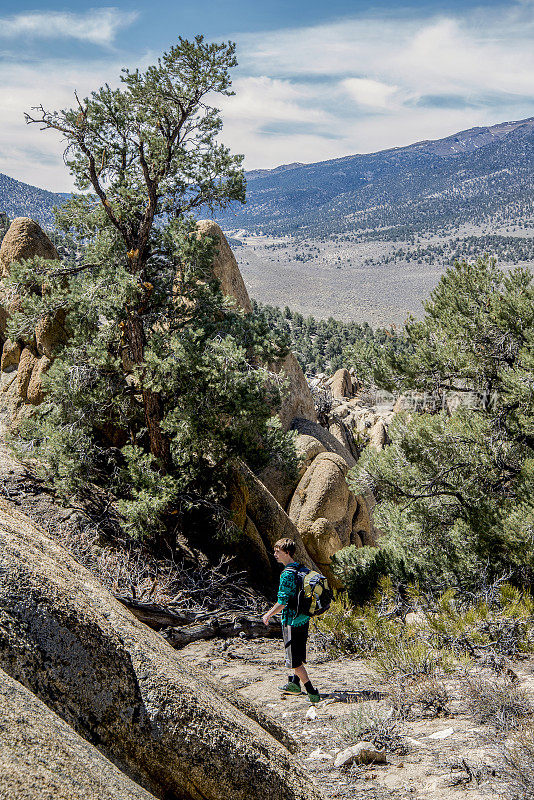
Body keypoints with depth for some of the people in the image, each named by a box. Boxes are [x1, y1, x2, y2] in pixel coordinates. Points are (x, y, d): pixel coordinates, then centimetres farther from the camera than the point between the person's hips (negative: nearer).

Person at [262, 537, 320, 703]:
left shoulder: (287, 574, -20)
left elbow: (282, 602, -21)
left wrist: (268, 615, -6)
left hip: (291, 621, -9)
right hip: (304, 619, 9)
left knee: (294, 659, -1)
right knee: (298, 654, 22)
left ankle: (312, 692, -1)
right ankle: (294, 684, 35)